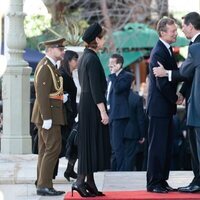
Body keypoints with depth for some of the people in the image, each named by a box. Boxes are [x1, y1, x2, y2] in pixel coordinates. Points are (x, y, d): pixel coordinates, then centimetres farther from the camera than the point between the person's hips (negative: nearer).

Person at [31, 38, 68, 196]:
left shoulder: (50, 66, 17)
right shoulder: (45, 67, -15)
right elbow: (42, 94, -21)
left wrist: (61, 97, 10)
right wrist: (47, 118, -24)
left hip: (48, 115, 10)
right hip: (49, 114, -10)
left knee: (45, 150, 11)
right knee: (53, 148, -11)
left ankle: (42, 185, 14)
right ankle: (44, 185, -10)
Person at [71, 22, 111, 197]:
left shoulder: (84, 58, 13)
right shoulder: (92, 59, -15)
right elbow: (95, 88, -20)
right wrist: (103, 111, -20)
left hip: (85, 103, 9)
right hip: (93, 105, -9)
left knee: (89, 143, 10)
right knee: (92, 142, -7)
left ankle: (90, 183, 13)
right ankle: (80, 181, -9)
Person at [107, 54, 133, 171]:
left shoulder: (126, 76, -7)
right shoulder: (112, 78, 20)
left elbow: (117, 89, -21)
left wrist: (113, 74, -13)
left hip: (119, 116, -9)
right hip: (111, 115, 9)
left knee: (118, 145, -13)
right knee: (114, 147, 13)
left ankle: (121, 171, -12)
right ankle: (114, 171, 18)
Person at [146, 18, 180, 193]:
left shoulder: (167, 50, 14)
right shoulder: (159, 53, -18)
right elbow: (162, 83, -21)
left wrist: (175, 95, 3)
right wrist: (175, 98, -9)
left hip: (166, 107, 10)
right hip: (159, 106, -10)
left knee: (166, 145, 12)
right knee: (157, 146, -5)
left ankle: (162, 180, 18)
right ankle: (154, 183, 1)